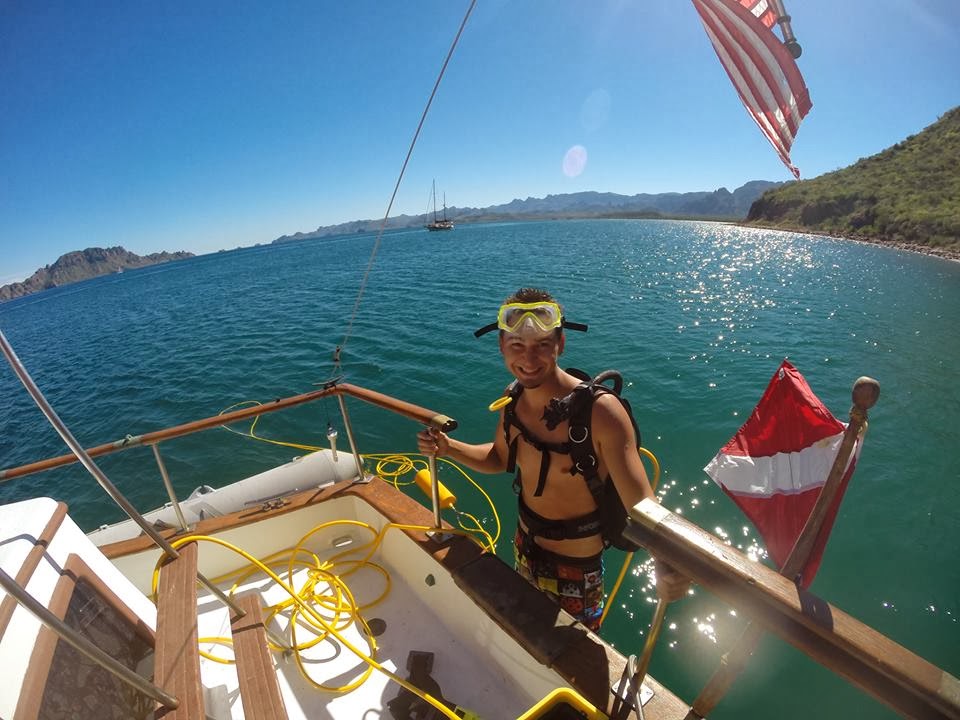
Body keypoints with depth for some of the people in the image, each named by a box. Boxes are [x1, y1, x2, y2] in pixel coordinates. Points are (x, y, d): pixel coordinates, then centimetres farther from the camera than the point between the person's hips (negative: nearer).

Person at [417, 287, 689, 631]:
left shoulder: (600, 411, -32)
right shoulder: (513, 398, -12)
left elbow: (641, 506, -34)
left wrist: (666, 562, -54)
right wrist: (448, 448, -11)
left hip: (577, 564, -5)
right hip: (525, 545, 6)